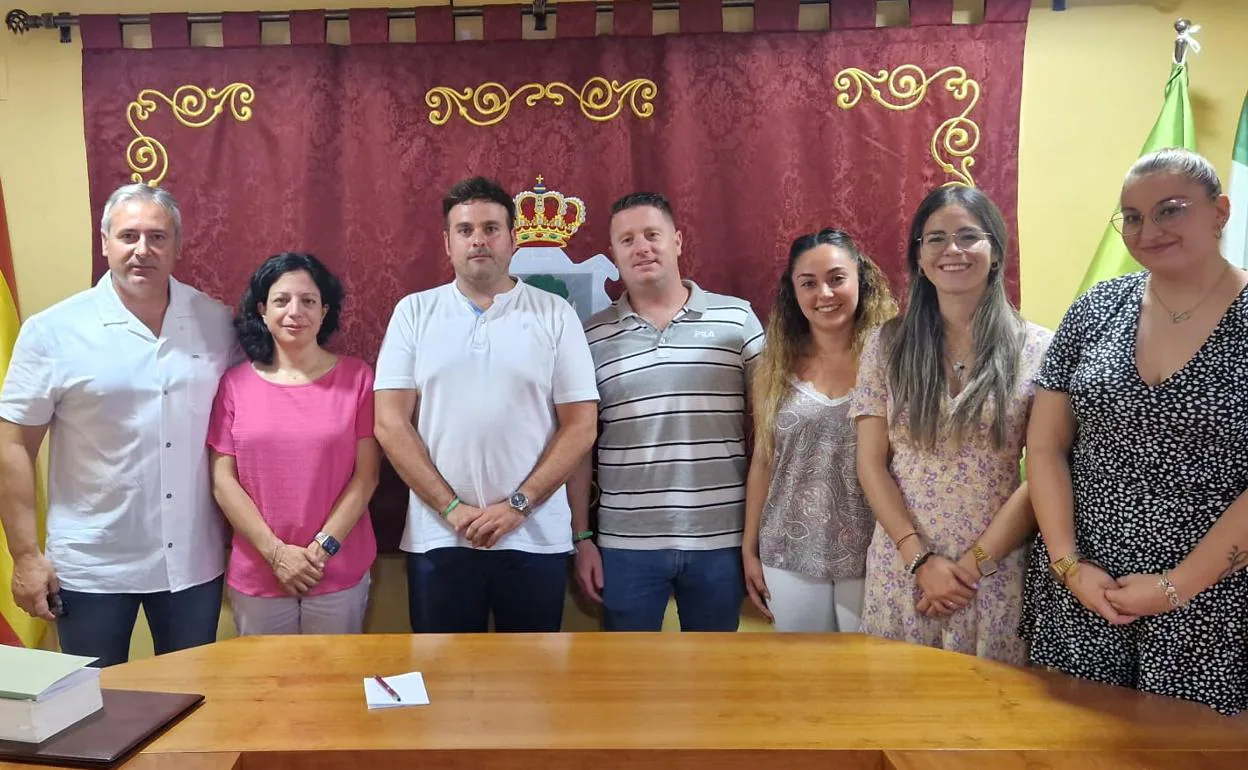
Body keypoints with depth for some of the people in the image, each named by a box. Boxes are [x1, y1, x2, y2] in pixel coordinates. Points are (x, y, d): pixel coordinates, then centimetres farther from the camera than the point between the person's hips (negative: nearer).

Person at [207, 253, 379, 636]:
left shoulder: (356, 377, -2)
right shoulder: (235, 383, 0)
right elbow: (223, 480, -2)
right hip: (256, 577, 1)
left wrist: (322, 547, -10)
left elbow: (366, 475, -3)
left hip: (340, 575, 0)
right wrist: (276, 552, -9)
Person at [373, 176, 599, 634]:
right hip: (437, 538, 1)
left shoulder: (555, 314, 2)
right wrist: (453, 508, -9)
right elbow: (390, 424, -1)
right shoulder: (414, 312, 4)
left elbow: (580, 426, -2)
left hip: (535, 538, 0)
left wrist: (517, 505, -10)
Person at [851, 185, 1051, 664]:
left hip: (1000, 571, -1)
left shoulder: (1037, 350, -2)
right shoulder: (888, 345, 2)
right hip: (901, 567, 2)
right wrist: (920, 559, -9)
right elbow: (871, 464, 0)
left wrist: (973, 563, -10)